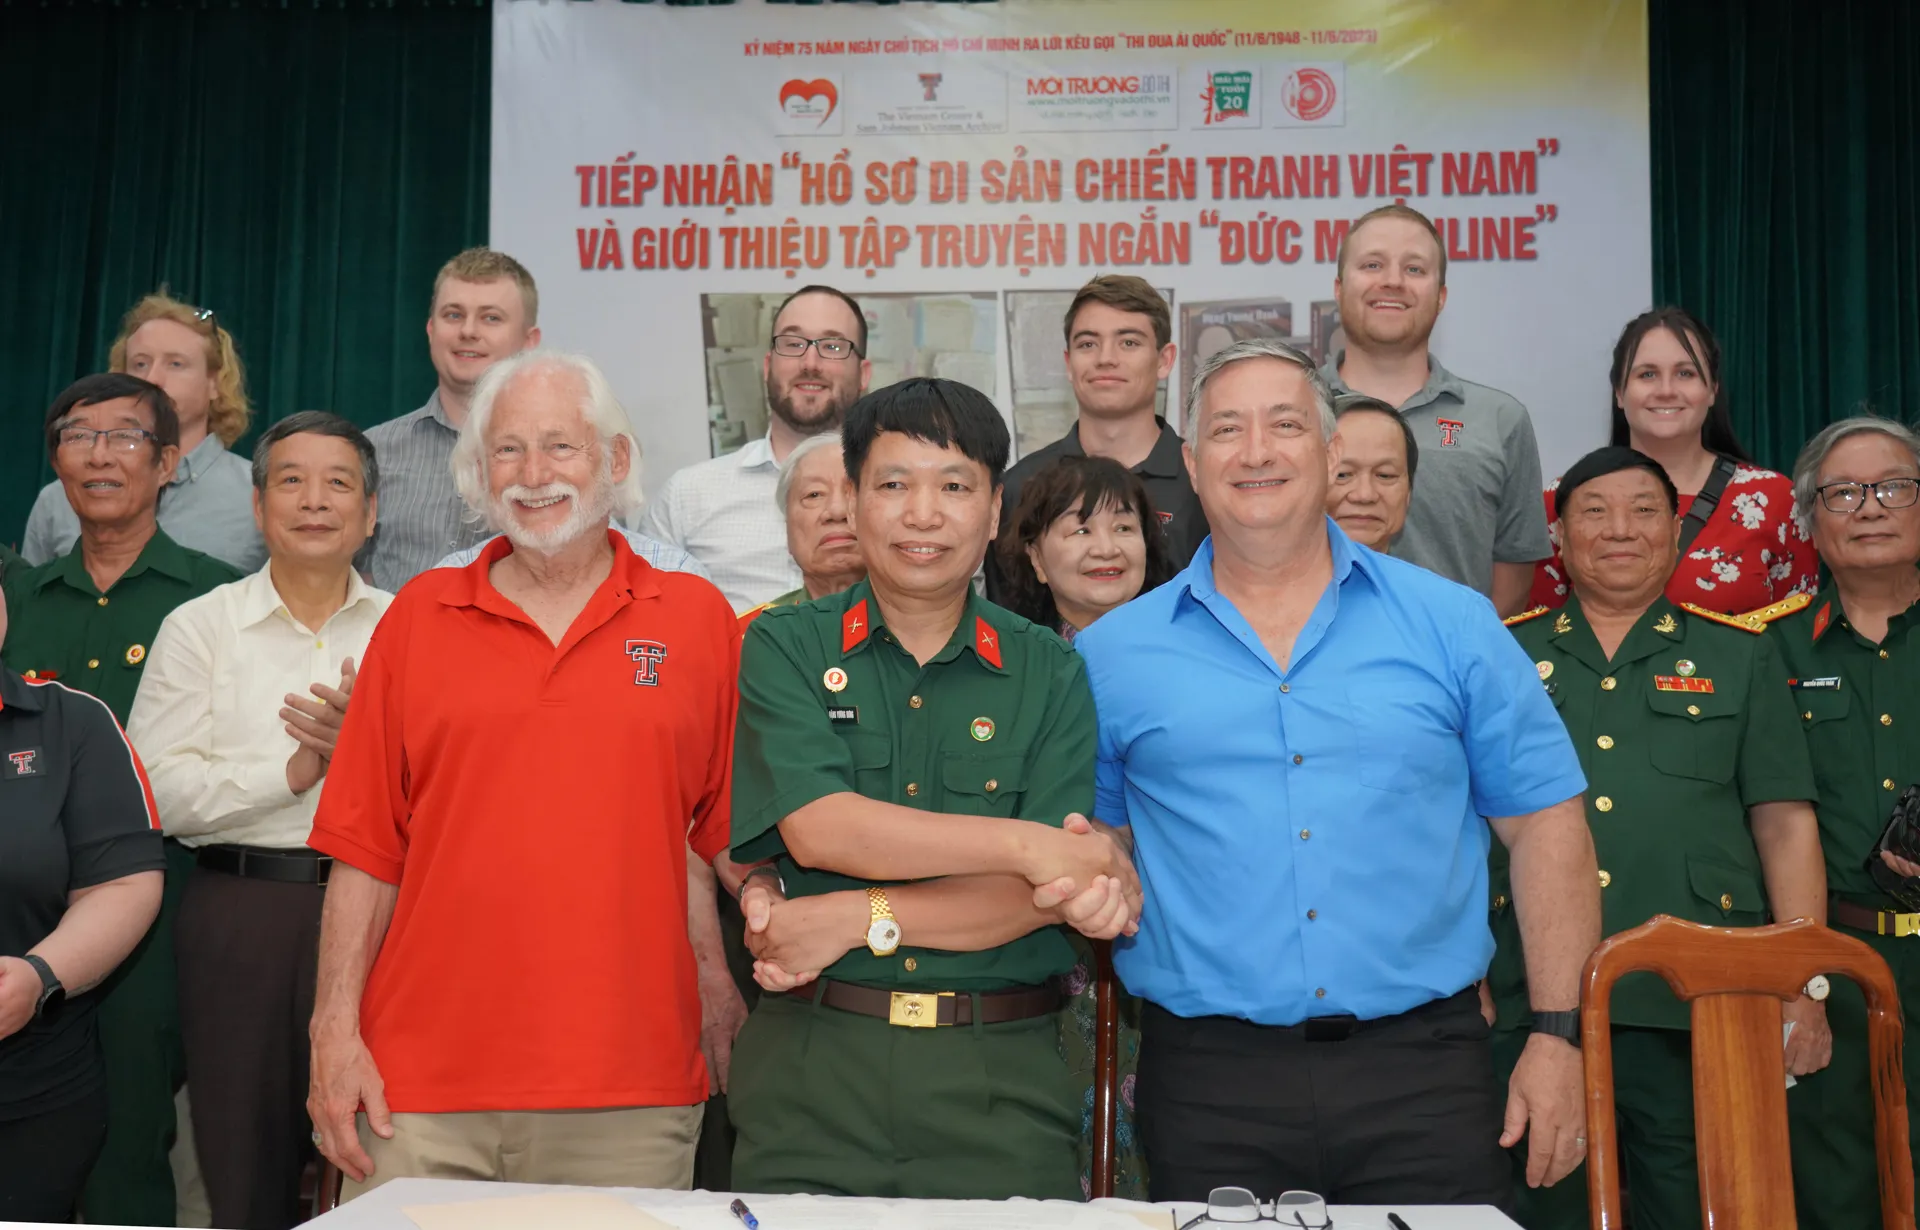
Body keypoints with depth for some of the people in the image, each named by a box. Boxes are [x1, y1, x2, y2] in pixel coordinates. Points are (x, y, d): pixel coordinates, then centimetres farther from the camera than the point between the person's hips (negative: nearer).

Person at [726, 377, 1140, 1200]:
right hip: (810, 1068, 0)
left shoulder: (1050, 674, 3)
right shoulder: (785, 646, 2)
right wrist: (1023, 843, -14)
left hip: (996, 1078, 1)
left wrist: (857, 918, -13)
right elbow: (816, 827, -13)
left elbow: (1040, 896, -5)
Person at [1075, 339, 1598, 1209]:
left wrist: (1559, 1034, 0)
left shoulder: (1452, 625, 5)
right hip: (1209, 1076, 0)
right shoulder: (1113, 655, 5)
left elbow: (1544, 826, 5)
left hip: (1422, 1065, 1)